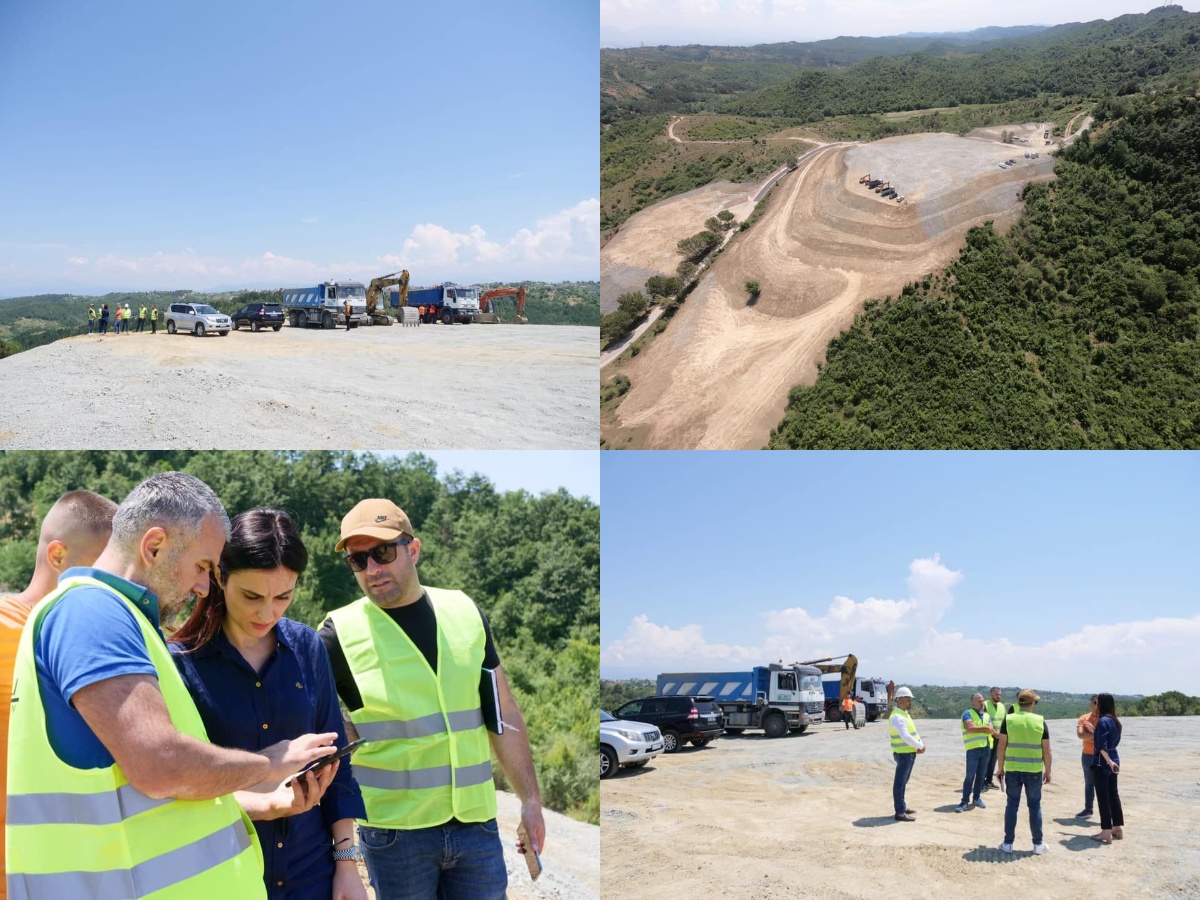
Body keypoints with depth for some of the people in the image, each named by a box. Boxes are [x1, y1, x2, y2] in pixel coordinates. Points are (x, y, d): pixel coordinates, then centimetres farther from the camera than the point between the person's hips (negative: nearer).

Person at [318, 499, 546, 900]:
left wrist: (530, 799, 8)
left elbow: (504, 711, 9)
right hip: (395, 832, -2)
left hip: (476, 823, 3)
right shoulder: (340, 633, -6)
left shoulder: (464, 611, 4)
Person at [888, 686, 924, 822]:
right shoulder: (897, 717, -20)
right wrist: (920, 746, -15)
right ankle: (900, 813, -3)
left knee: (903, 781, 20)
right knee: (900, 782, -5)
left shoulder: (904, 714, 13)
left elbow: (912, 732, 15)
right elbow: (905, 737, -26)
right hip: (904, 754, -10)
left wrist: (920, 744, -3)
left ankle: (902, 806, 31)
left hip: (910, 753, 10)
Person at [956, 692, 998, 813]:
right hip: (973, 749, -6)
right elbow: (970, 728, -20)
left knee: (981, 775, 10)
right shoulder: (968, 714, -3)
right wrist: (984, 728, -11)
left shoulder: (987, 715, 15)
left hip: (985, 748, 6)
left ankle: (977, 798, 22)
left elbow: (990, 730, -1)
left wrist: (977, 728, -17)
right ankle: (965, 801, -4)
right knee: (970, 776, -6)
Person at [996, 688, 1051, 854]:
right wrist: (1048, 771, 10)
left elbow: (1001, 746, -3)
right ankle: (1038, 844, 16)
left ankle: (1008, 843, 11)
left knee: (1012, 805, 7)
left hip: (1012, 769, 0)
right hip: (1034, 770, 0)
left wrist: (1000, 768, 6)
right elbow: (1046, 750, -1)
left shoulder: (1008, 719, -3)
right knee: (1035, 806, 10)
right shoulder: (1040, 721, -3)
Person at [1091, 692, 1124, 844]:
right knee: (1113, 794, 16)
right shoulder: (1115, 721, 8)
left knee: (1103, 797, -2)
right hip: (1114, 759, 9)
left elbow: (1102, 746, -23)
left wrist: (1108, 761, -22)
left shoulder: (1103, 721, -17)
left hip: (1102, 762, -9)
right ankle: (1118, 828, 22)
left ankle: (1106, 832, 0)